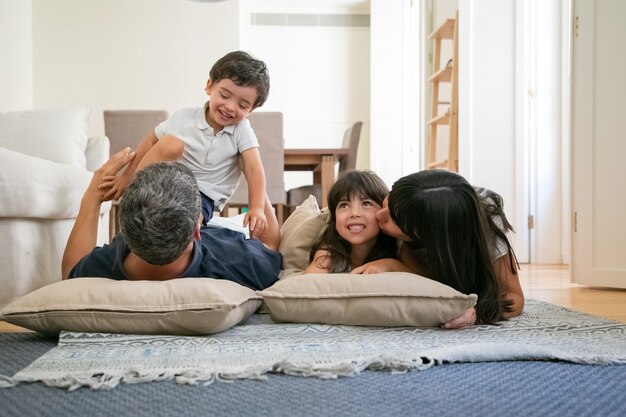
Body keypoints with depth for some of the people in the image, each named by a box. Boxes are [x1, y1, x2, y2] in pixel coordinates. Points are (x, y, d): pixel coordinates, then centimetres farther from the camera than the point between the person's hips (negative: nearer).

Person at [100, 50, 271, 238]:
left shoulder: (242, 131, -8)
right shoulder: (185, 117, -7)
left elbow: (254, 170, -17)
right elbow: (151, 142, 2)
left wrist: (257, 208, -32)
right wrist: (127, 176, 1)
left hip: (202, 197, -1)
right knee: (171, 144, -29)